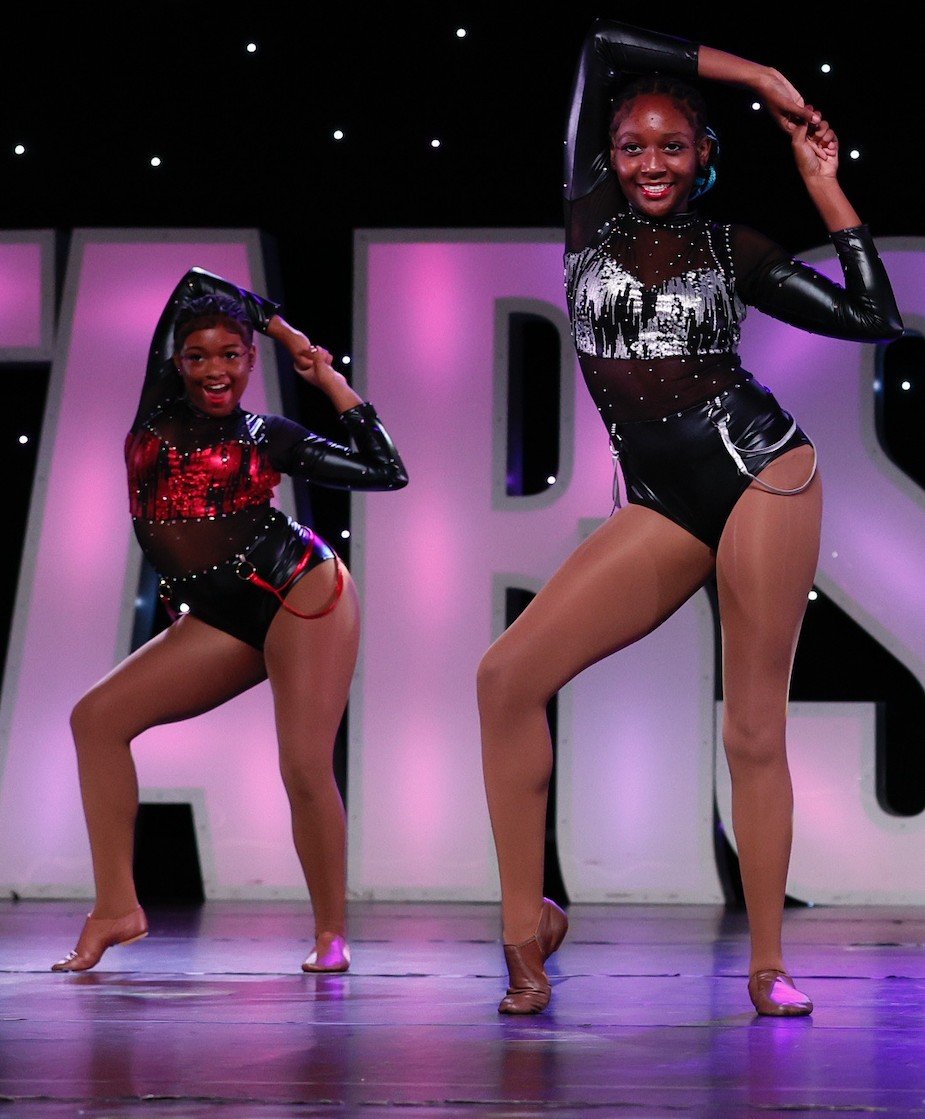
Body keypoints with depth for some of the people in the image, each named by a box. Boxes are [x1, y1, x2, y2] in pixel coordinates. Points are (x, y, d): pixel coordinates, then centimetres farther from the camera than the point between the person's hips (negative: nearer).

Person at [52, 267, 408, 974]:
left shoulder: (270, 436, 4)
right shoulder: (159, 412, 11)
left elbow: (387, 472, 5)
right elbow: (191, 285, 17)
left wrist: (329, 378, 5)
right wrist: (284, 326, 21)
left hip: (304, 596, -5)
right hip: (220, 622, 5)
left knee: (305, 769, -14)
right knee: (98, 717, -6)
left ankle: (332, 931, 2)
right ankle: (117, 906, -6)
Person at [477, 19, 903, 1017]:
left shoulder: (732, 250, 8)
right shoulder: (590, 220, 10)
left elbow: (872, 317, 3)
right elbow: (601, 46, 5)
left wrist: (822, 184, 6)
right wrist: (755, 73, 9)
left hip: (760, 474, -2)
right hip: (661, 508, 2)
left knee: (755, 728, -3)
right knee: (509, 676, -12)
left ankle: (768, 966, 3)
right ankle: (525, 925, -4)